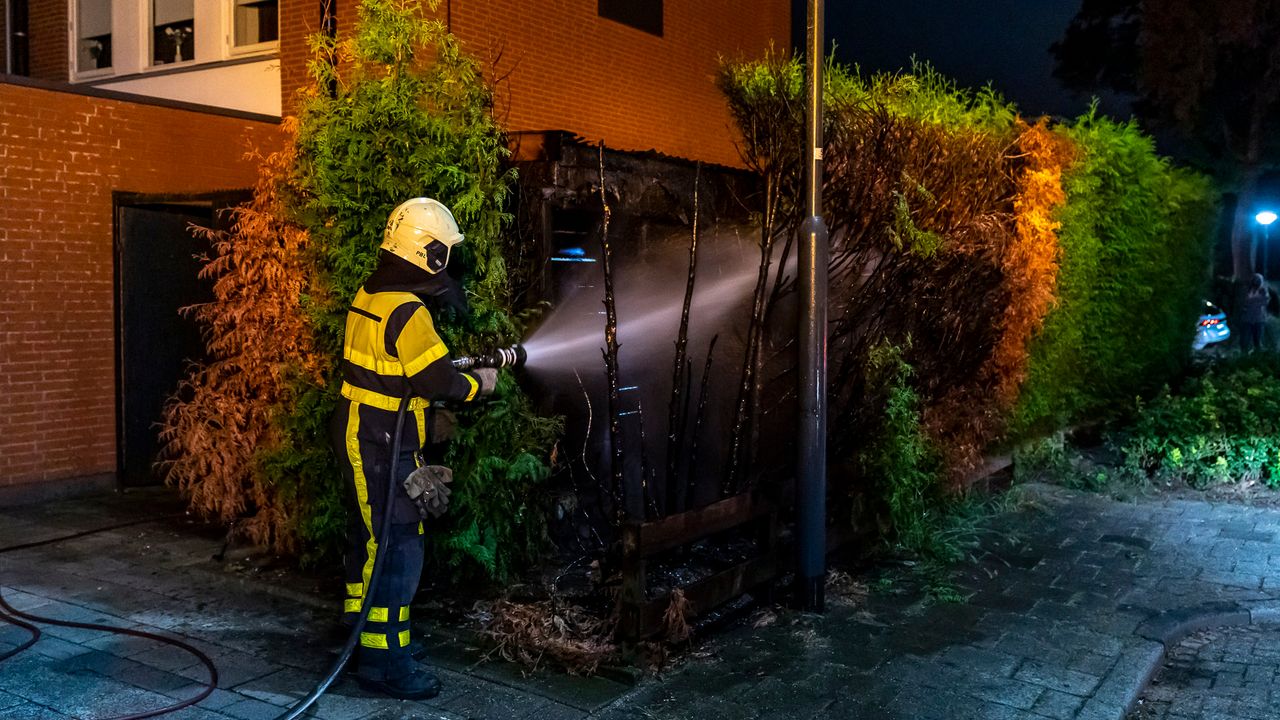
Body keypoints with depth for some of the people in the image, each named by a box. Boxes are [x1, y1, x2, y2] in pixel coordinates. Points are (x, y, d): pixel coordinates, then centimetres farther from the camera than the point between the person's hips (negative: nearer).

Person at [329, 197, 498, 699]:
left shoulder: (372, 294, 8)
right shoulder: (406, 311, -22)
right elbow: (439, 381, -23)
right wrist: (479, 383, -4)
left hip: (360, 436, 10)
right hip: (384, 447, -10)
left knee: (370, 536, 21)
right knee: (398, 548, -4)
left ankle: (360, 624, 35)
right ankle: (383, 661, 2)